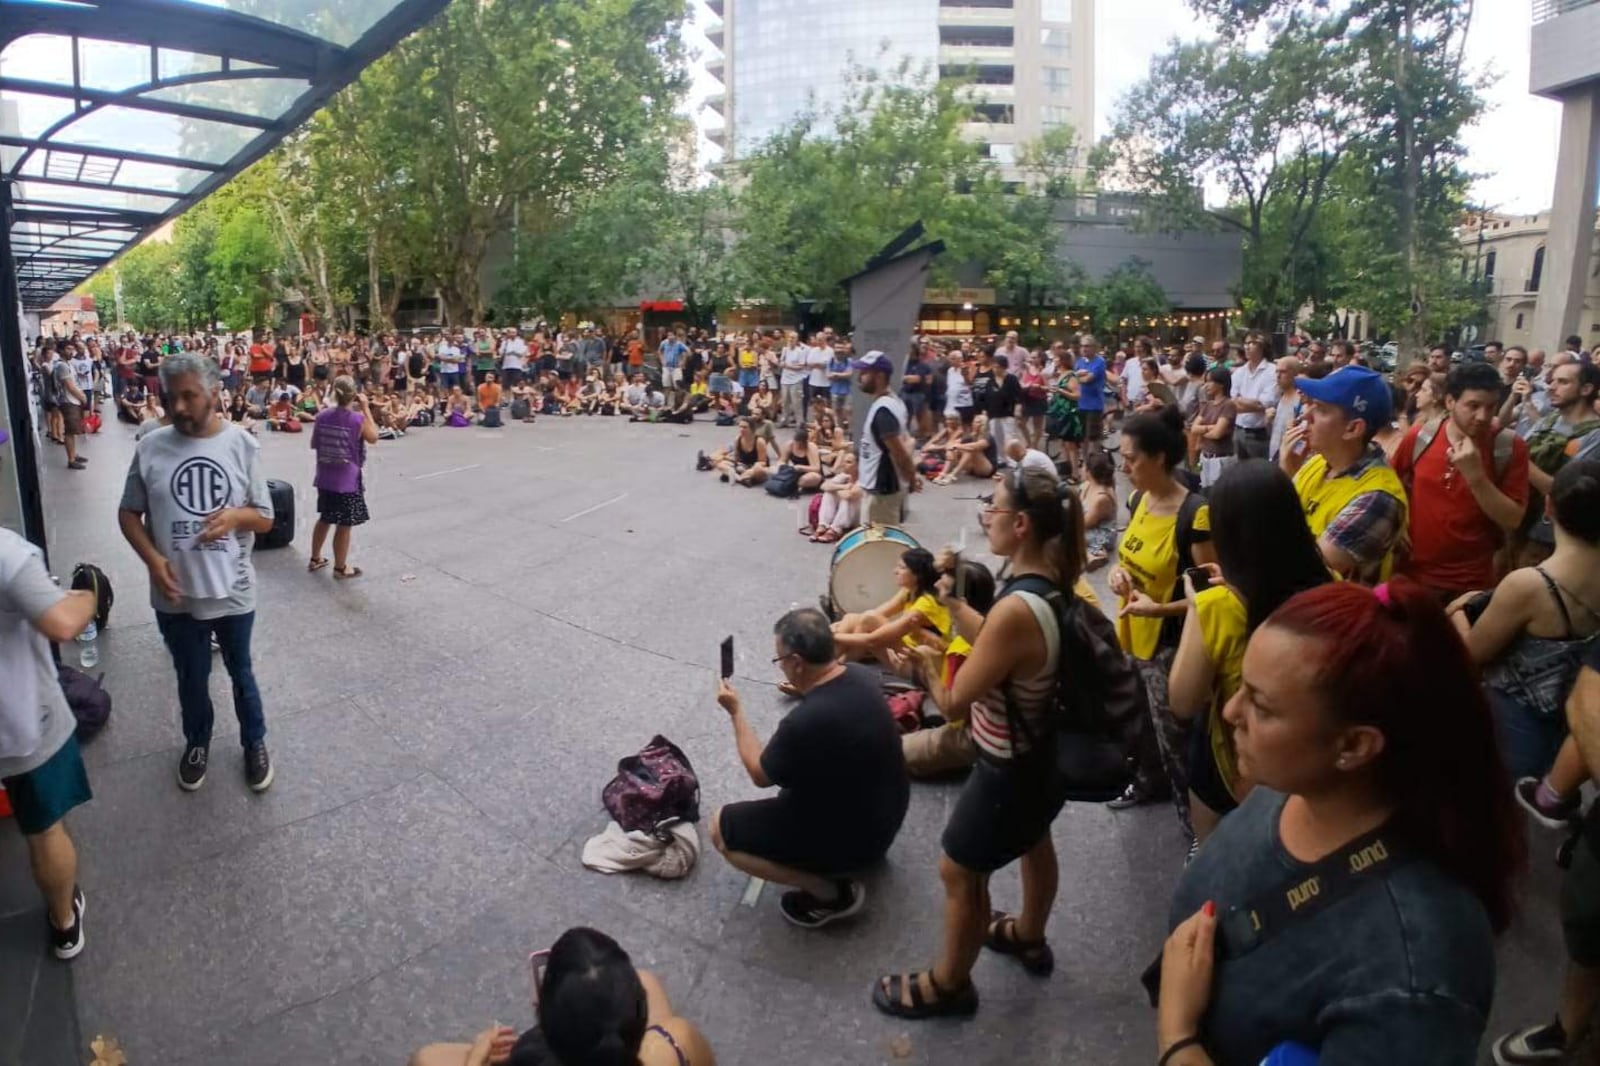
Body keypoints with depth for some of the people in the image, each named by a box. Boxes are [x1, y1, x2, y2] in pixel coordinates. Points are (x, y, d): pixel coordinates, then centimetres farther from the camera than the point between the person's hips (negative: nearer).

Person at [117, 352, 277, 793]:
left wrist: (236, 514, -24)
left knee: (241, 672, 19)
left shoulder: (242, 445, -8)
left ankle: (254, 742, 39)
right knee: (191, 677, 20)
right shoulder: (150, 448, -7)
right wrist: (152, 558, -14)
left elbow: (265, 518, -2)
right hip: (176, 594, 1)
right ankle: (197, 742, 44)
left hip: (232, 590, -1)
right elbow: (128, 513, 3)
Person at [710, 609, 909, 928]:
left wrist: (736, 712, -6)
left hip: (848, 839, -8)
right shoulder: (861, 677, -11)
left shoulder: (805, 722, -34)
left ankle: (831, 892, 1)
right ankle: (867, 849, 24)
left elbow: (760, 775, -13)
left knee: (721, 828, 0)